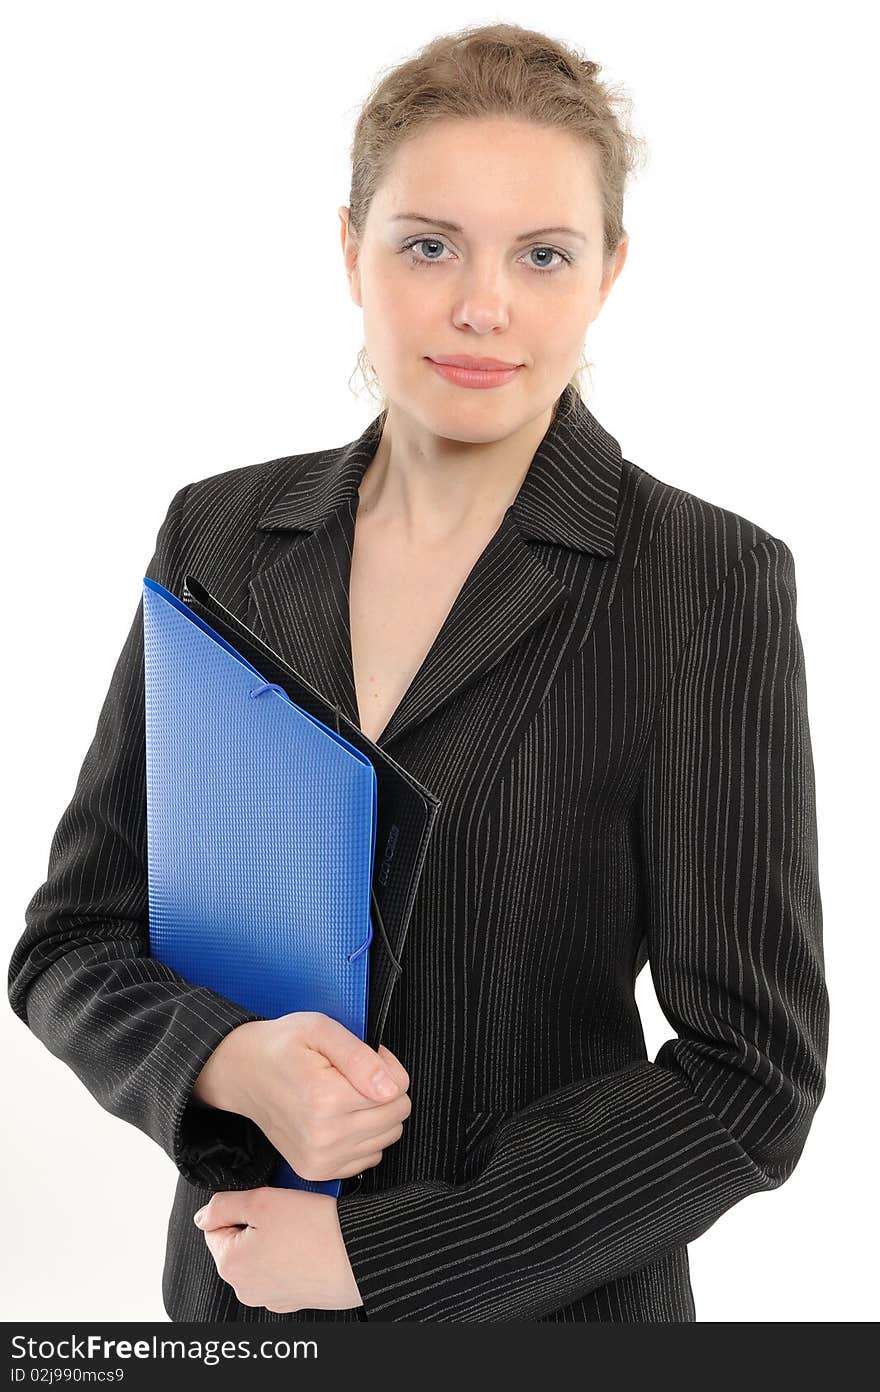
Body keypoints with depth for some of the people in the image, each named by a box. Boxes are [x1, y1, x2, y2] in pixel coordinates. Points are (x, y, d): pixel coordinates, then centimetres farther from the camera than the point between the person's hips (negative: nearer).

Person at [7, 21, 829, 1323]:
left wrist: (379, 1253, -15)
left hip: (552, 1307, -3)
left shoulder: (713, 582, -15)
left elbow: (753, 1074, -15)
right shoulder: (218, 534, -4)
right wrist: (232, 1059, -19)